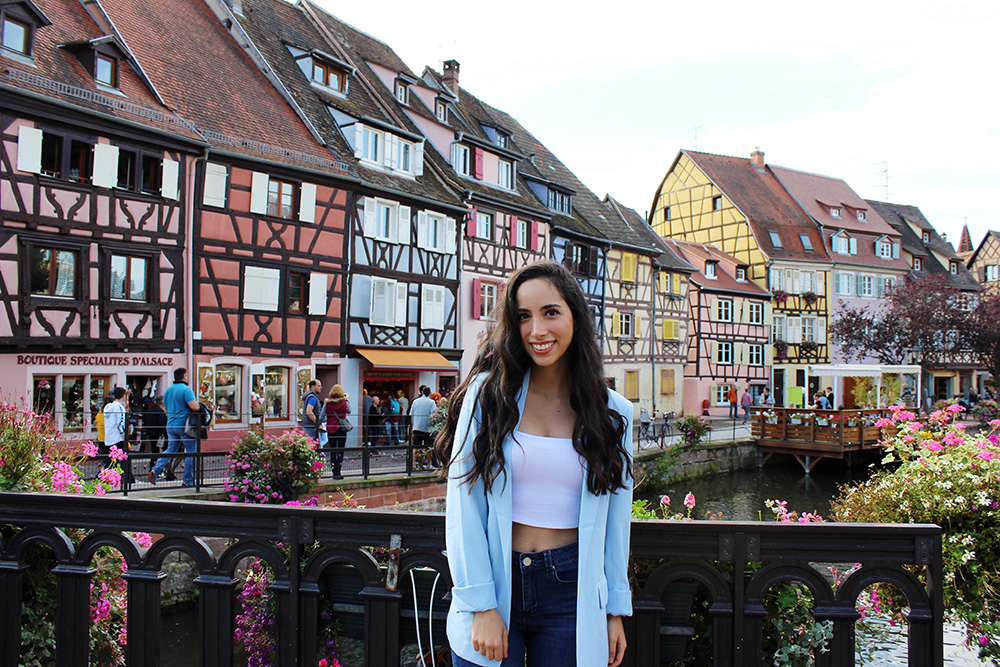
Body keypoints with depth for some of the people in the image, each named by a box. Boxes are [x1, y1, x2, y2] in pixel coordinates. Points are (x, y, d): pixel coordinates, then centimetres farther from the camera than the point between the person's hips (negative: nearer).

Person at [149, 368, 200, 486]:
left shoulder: (167, 391, 15)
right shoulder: (186, 389, -12)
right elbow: (195, 407, -23)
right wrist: (200, 406, -1)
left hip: (171, 426, 7)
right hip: (184, 426, -7)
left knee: (170, 450, 15)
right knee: (190, 452, 2)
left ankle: (155, 470, -2)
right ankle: (188, 480, 4)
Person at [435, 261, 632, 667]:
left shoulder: (612, 413, 2)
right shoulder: (488, 393, -5)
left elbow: (614, 520, 7)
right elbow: (464, 507, -7)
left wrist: (616, 610, 7)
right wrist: (482, 605, -11)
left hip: (570, 590, 2)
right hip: (494, 581, -1)